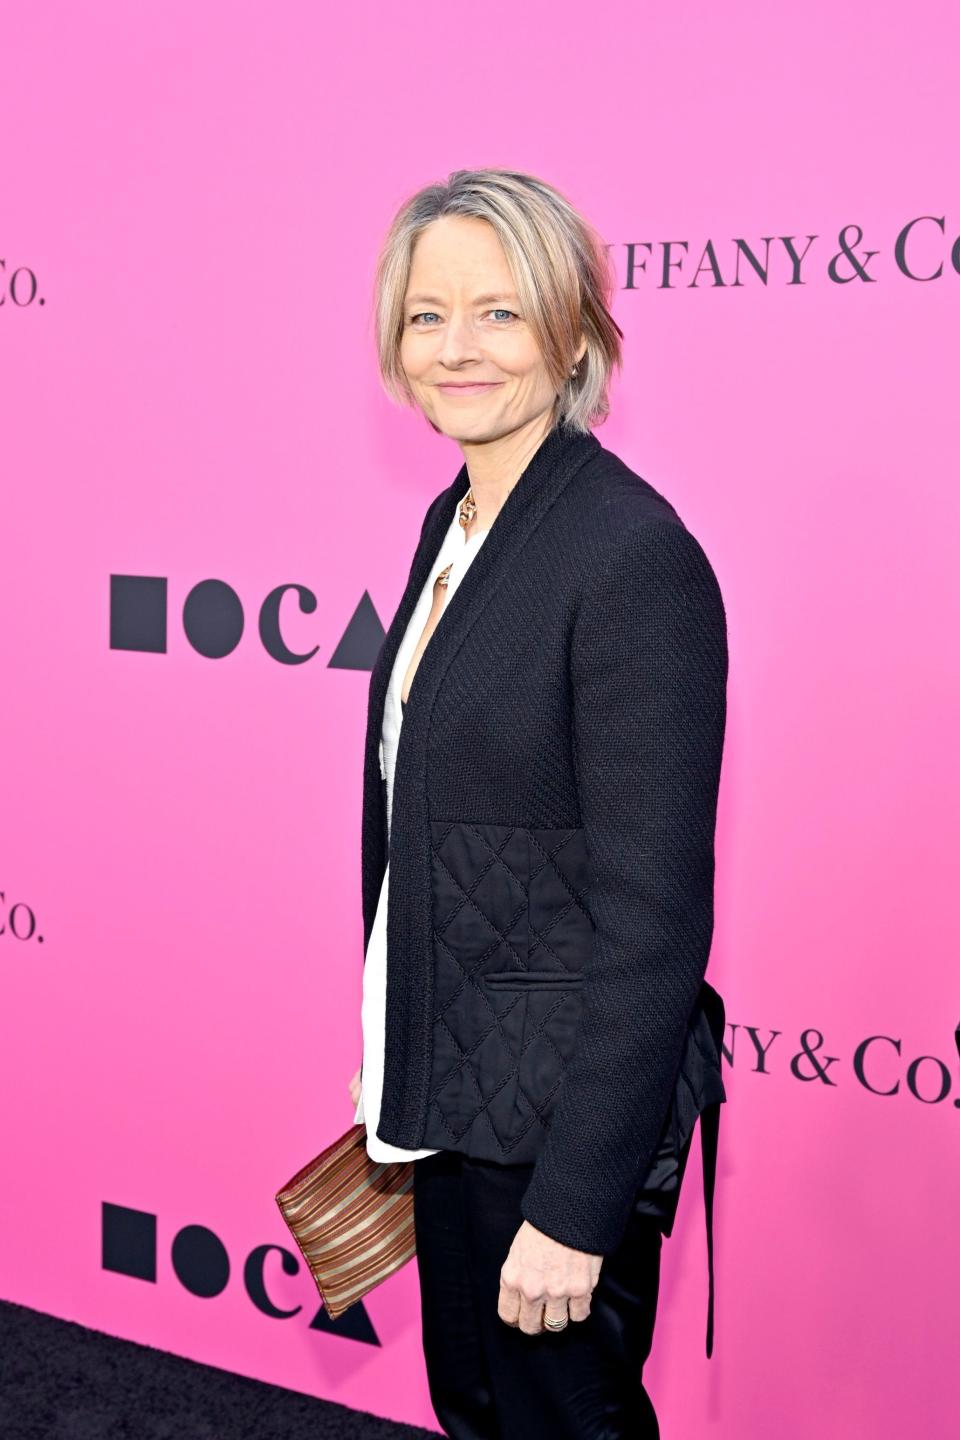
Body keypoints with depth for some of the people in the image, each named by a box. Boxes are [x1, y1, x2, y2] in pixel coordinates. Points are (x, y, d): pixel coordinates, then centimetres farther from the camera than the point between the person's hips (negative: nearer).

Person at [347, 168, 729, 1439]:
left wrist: (573, 1206, -21)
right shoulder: (457, 521, 5)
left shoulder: (635, 556, -22)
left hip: (556, 1120, -8)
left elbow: (653, 916, -23)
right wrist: (392, 1063, 16)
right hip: (454, 1090, 8)